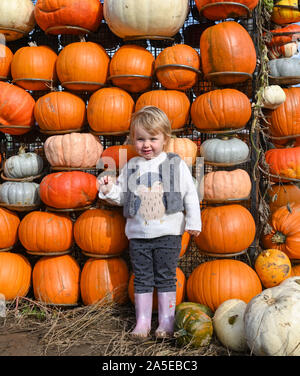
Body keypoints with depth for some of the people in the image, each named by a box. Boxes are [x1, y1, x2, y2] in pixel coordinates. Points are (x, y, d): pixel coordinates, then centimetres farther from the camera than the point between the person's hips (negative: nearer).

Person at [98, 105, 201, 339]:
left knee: (166, 278, 6)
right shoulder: (131, 167, 7)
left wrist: (193, 221, -1)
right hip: (138, 234, 3)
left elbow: (190, 194, 2)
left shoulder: (176, 164, 0)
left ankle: (166, 322, 17)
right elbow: (122, 195, 12)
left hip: (168, 232, -2)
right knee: (142, 279, 9)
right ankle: (142, 321, 19)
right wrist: (109, 190, -7)